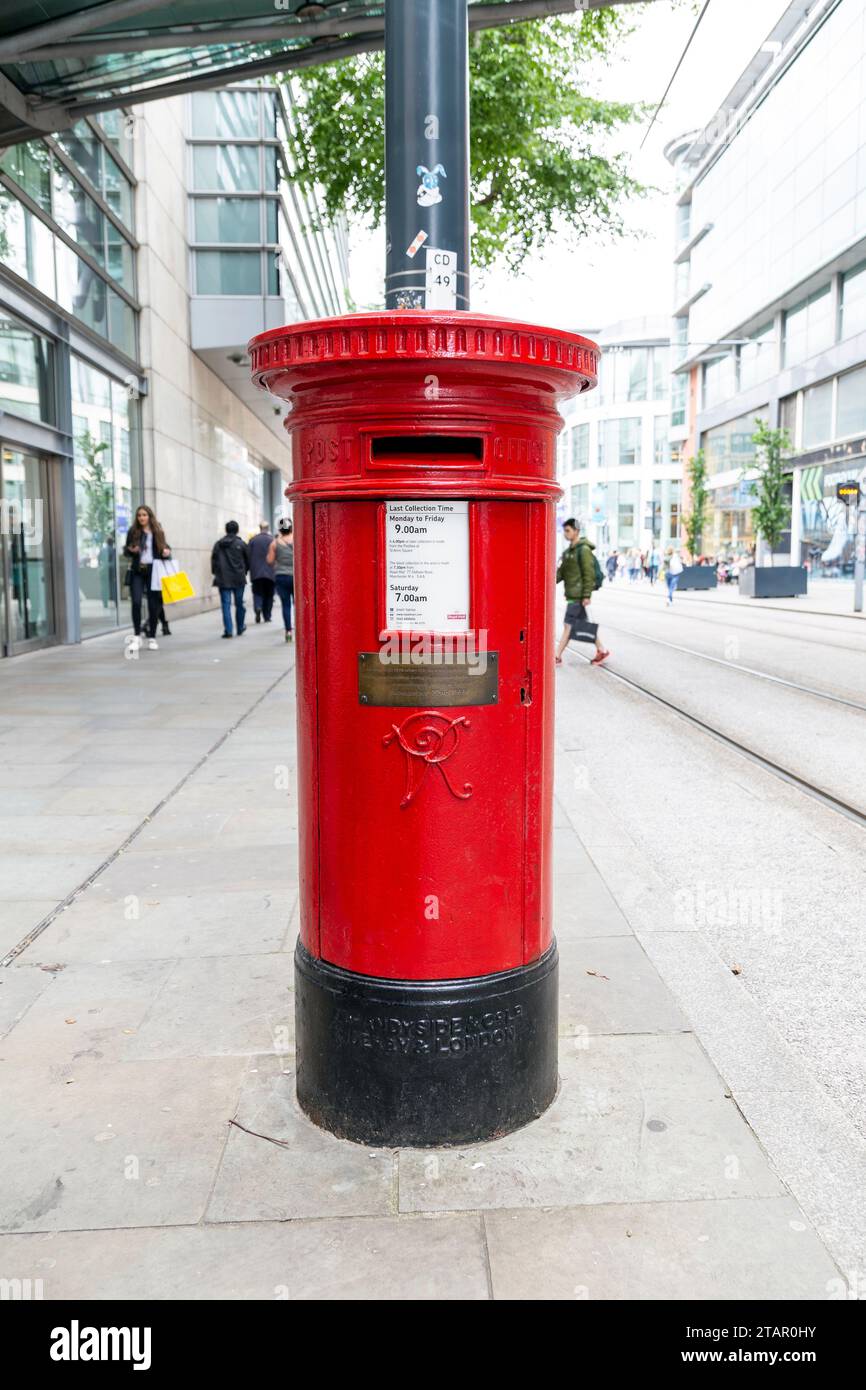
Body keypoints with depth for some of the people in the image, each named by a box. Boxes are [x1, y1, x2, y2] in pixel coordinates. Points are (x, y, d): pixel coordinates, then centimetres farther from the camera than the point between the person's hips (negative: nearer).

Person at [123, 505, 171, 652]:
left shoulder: (158, 532, 6)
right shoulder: (133, 531, 4)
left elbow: (163, 549, 13)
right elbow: (125, 550, 7)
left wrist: (166, 553, -9)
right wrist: (131, 550, -15)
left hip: (153, 572, 1)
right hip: (137, 572, -1)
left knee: (154, 605, 3)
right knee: (136, 602, -13)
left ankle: (152, 638, 15)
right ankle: (137, 636, 1)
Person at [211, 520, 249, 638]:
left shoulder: (218, 544, 2)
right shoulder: (241, 544, -3)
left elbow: (213, 560, 2)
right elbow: (248, 560, 3)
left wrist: (216, 573, 12)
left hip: (223, 579, 0)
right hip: (239, 579, 0)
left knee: (226, 605, 0)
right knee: (239, 604, 13)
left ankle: (228, 630, -8)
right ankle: (240, 628, 23)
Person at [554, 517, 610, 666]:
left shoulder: (584, 549, -13)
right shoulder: (569, 550, 15)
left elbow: (589, 574, -16)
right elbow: (562, 571, 15)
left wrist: (587, 595, -19)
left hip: (578, 595, -9)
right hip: (572, 593, 9)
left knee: (568, 626, -6)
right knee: (584, 624, 13)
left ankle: (557, 657, -3)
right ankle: (601, 651, 21)